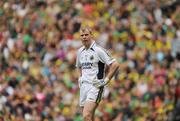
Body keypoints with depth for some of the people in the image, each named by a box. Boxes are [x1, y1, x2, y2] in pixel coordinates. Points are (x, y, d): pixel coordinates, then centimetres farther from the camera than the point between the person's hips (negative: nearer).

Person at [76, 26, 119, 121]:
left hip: (95, 86, -7)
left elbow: (115, 65, -11)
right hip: (83, 86, 7)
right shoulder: (80, 51, 13)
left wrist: (106, 80, -12)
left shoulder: (98, 50, -9)